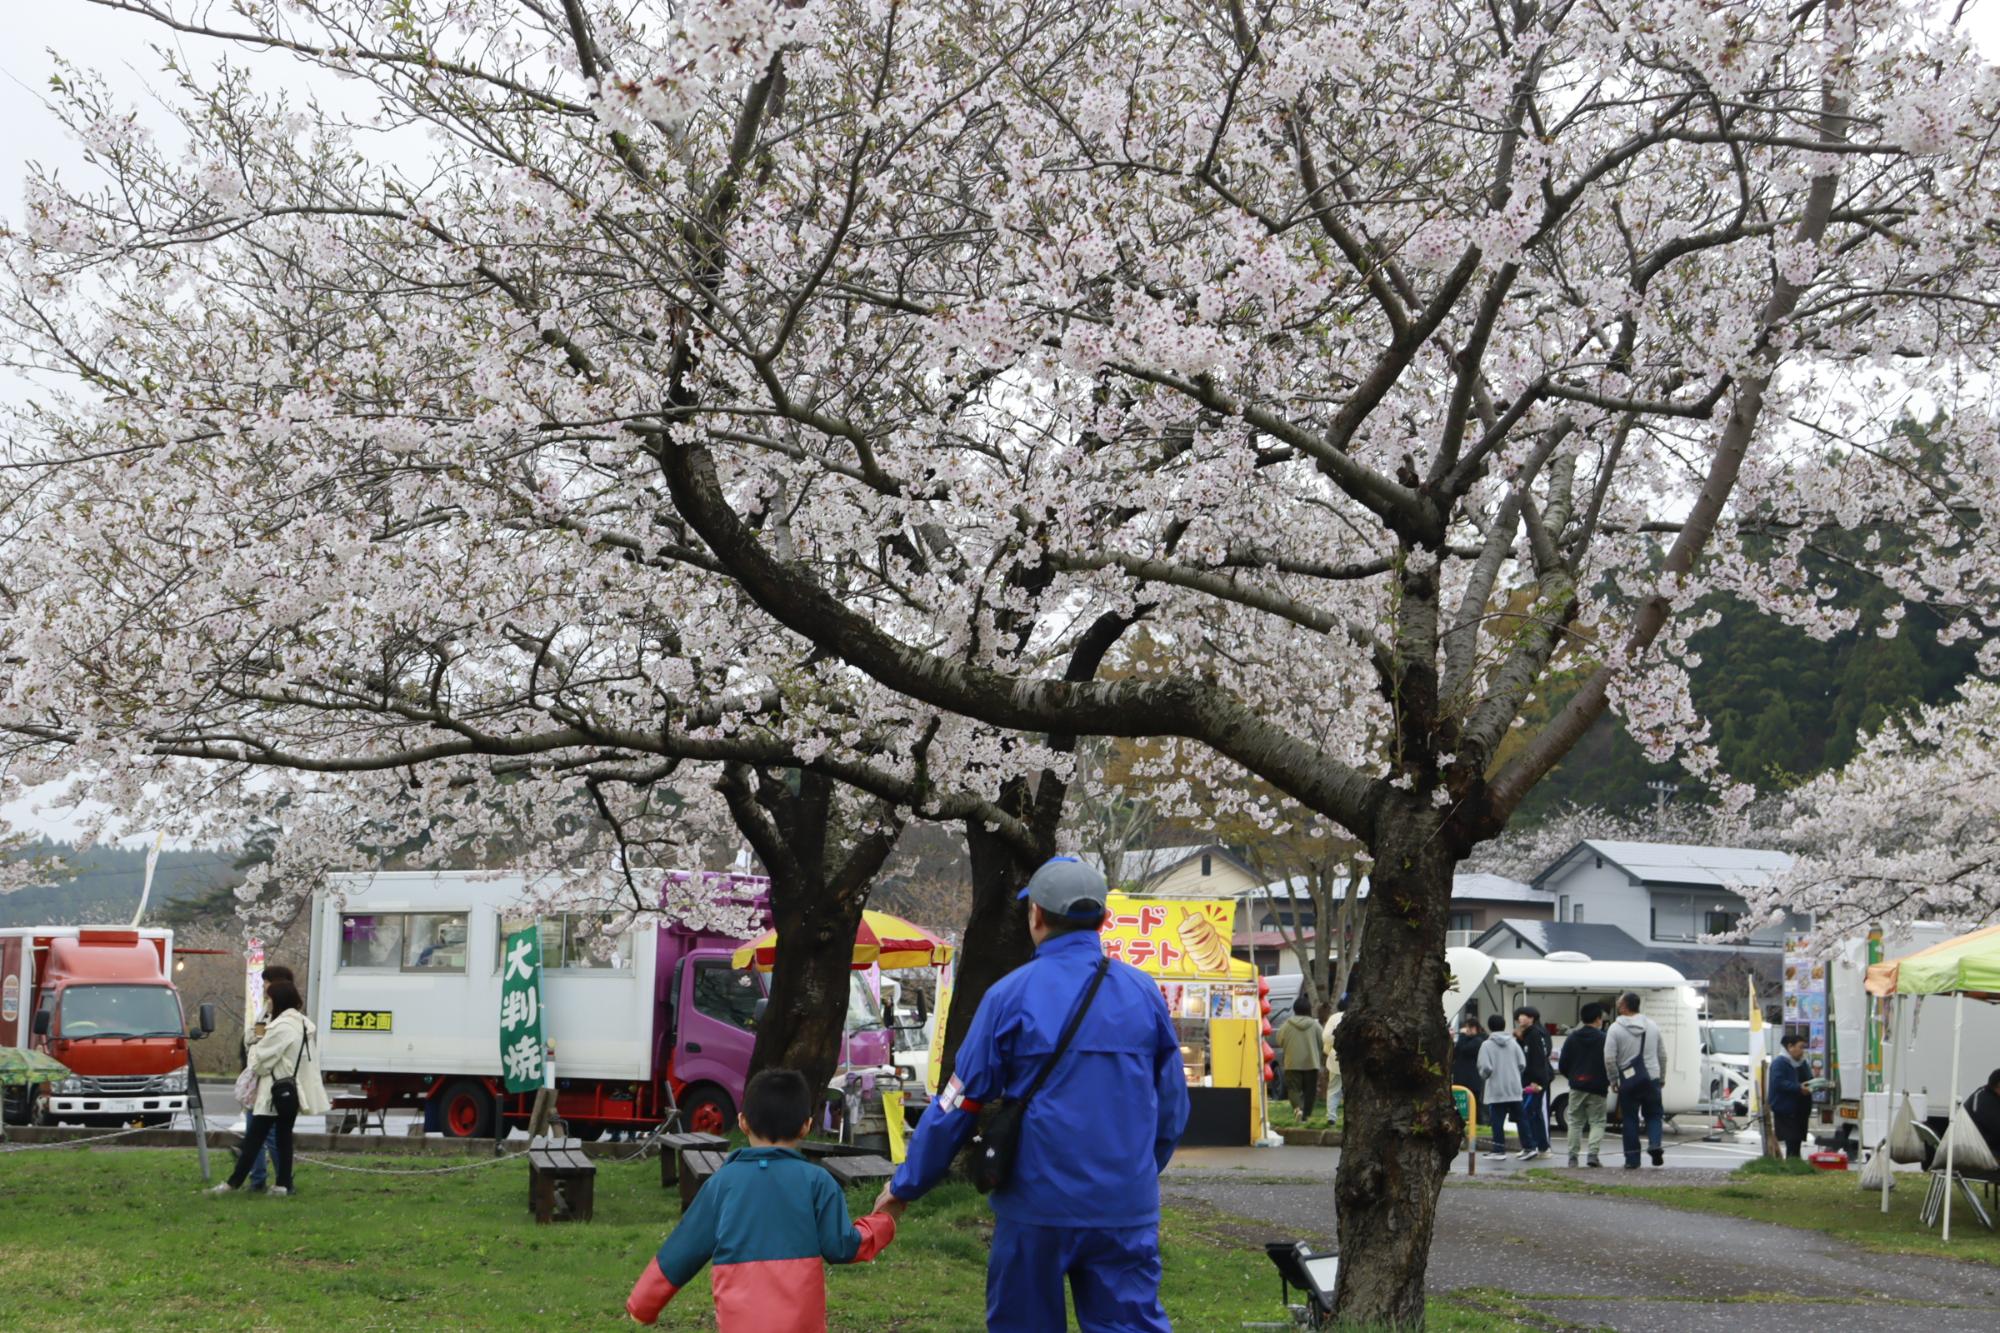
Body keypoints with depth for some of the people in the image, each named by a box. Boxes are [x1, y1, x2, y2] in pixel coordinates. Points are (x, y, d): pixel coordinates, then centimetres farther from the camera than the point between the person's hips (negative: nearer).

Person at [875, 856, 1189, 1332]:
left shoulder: (1011, 995, -5)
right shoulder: (1143, 993, 2)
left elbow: (958, 1104, -2)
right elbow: (1171, 1109, 8)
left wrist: (906, 1186, 10)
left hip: (1037, 1207, -2)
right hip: (1125, 1211, 2)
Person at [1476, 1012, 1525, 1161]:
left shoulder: (1487, 1045, -7)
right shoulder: (1513, 1043, 4)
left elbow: (1486, 1068, -13)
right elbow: (1522, 1064, 1)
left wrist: (1484, 1076, 8)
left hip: (1496, 1089, -4)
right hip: (1514, 1089, 4)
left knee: (1497, 1121, 0)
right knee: (1520, 1118, 10)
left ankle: (1499, 1149, -3)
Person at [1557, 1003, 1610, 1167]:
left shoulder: (1572, 1038, 4)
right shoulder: (1604, 1039, -6)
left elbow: (1562, 1066, 4)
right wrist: (1608, 1081, 12)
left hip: (1577, 1087, 3)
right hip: (1597, 1088, -3)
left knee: (1575, 1122, 10)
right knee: (1597, 1122, 4)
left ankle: (1572, 1157, 5)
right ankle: (1593, 1153, -13)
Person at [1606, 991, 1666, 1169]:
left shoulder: (1616, 1029, -6)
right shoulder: (1652, 1026, 8)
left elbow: (1609, 1058, -11)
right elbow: (1662, 1055, 14)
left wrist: (1614, 1080, 1)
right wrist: (1662, 1078, 23)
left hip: (1628, 1081, -2)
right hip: (1651, 1079, 3)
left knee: (1630, 1119, 5)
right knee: (1653, 1115, 13)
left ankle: (1632, 1159, 5)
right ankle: (1656, 1144, -12)